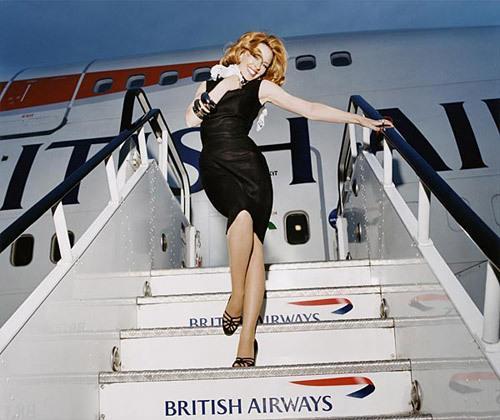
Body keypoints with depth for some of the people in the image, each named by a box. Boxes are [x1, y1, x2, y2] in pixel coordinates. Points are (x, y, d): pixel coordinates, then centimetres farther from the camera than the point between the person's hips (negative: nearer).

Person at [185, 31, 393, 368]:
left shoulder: (262, 87, 15)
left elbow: (309, 109, 9)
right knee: (242, 214, -33)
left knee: (254, 244, -16)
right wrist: (222, 87, 4)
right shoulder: (210, 82, 23)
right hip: (215, 167, 1)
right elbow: (192, 118, 8)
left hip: (248, 163, 0)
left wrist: (361, 120, 5)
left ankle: (247, 339, -16)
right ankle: (238, 296, -18)